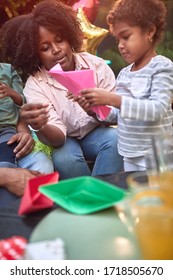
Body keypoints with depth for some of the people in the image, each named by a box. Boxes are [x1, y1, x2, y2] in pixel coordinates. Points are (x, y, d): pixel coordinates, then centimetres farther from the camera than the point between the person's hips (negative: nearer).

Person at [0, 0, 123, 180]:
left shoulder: (96, 65, -13)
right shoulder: (35, 85, -17)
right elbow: (58, 137, -25)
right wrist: (39, 127, -48)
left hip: (96, 132, 1)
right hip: (65, 140, -1)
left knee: (114, 138, -30)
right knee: (64, 159, -32)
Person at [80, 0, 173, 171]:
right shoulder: (124, 73, 9)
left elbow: (157, 110, -24)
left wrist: (112, 99, -29)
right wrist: (97, 109, -6)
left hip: (155, 156, -6)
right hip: (129, 156, 6)